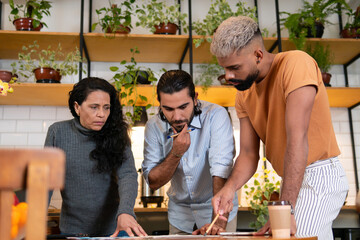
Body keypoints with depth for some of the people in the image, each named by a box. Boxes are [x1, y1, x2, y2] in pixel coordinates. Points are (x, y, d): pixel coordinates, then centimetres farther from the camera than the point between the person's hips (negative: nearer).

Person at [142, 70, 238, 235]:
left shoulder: (216, 116, -19)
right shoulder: (154, 126, -10)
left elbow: (222, 170, -27)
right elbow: (153, 182, -8)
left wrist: (218, 223, -37)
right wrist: (176, 153, -23)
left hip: (217, 209, -2)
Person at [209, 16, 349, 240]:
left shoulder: (296, 64, -20)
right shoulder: (244, 94, 4)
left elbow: (297, 140, -28)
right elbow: (248, 154, 1)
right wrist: (230, 187, -19)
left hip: (319, 175, -8)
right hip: (293, 179, 8)